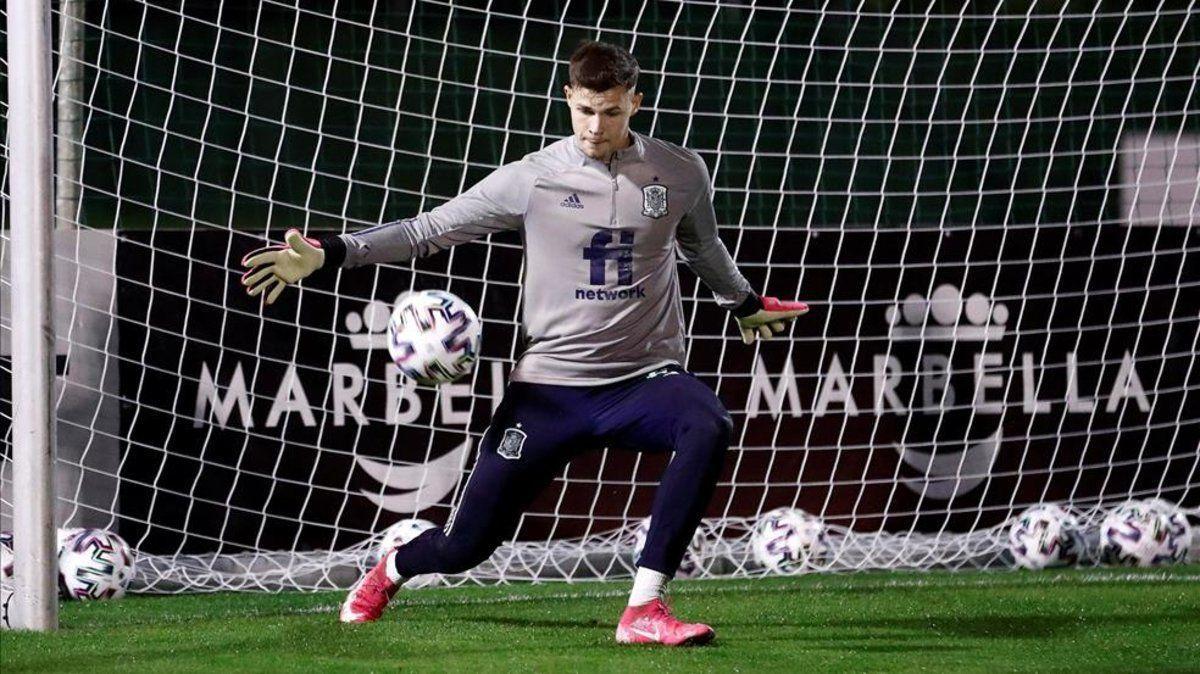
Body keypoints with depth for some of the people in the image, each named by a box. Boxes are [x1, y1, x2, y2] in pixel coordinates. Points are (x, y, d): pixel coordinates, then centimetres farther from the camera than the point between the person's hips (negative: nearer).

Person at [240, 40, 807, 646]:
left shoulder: (681, 174, 1)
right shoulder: (533, 179, -5)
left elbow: (703, 247, 24)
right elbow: (426, 231, -1)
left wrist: (745, 305, 40)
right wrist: (328, 254, -11)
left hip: (645, 377, 1)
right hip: (550, 385, -1)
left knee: (708, 429, -35)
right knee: (465, 545, -1)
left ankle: (644, 611, -30)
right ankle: (391, 572, 39)